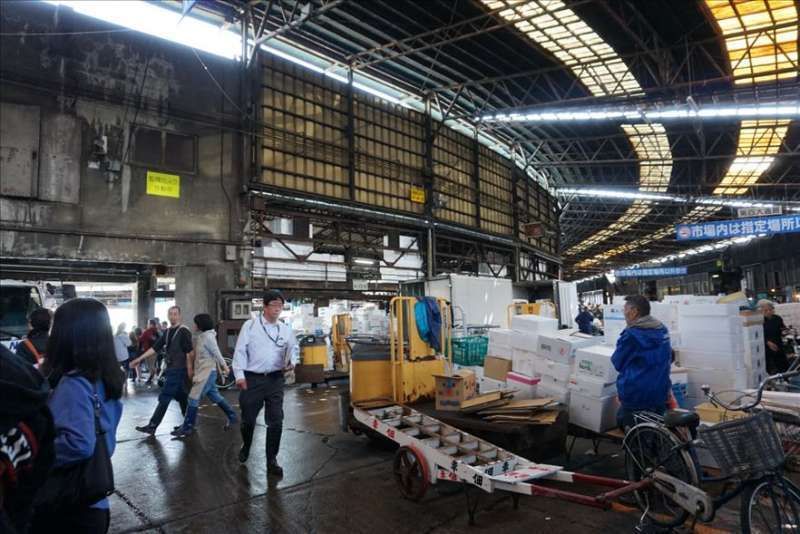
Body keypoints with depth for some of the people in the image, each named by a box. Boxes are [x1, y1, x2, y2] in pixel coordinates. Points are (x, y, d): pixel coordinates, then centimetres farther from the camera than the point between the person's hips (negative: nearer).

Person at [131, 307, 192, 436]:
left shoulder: (184, 331, -12)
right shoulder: (168, 332, 12)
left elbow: (189, 352, -14)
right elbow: (155, 348, 12)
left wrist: (189, 370, -15)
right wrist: (139, 359, 7)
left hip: (178, 369, -8)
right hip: (171, 369, 8)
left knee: (164, 397, -5)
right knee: (180, 397, 13)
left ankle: (152, 426, 1)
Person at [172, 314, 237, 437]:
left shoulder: (208, 337, -17)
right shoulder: (202, 336, 11)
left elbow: (217, 353, -14)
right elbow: (195, 353, 15)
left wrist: (225, 367, -10)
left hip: (207, 372, -9)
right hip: (202, 372, 9)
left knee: (193, 398, -4)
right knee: (215, 397, 16)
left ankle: (187, 427, 5)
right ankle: (232, 416, 26)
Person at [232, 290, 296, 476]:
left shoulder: (286, 330, 8)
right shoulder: (250, 325, -1)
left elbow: (292, 351, 12)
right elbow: (240, 351, -4)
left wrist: (290, 363, -9)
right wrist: (239, 374, -12)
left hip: (275, 379, 2)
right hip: (252, 379, -2)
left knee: (276, 421, -1)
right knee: (248, 419, 12)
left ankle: (271, 460, 14)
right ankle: (245, 447, 43)